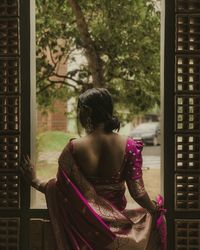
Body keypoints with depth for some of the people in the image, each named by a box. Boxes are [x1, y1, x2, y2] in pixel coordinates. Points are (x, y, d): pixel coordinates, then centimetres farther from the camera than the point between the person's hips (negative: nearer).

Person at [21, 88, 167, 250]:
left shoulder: (74, 148, -18)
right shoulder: (129, 146, -15)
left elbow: (59, 188, -11)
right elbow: (137, 191, -12)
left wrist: (34, 181, 7)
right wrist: (155, 208, 7)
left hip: (83, 223, -1)